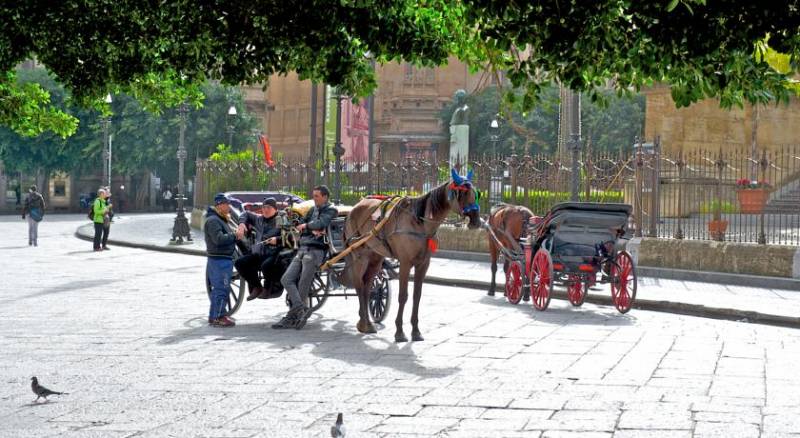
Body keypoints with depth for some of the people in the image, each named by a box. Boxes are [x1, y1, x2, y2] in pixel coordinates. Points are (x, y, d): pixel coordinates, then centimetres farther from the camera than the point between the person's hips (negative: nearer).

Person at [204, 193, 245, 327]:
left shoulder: (220, 219, 21)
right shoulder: (213, 220, -14)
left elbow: (225, 237, 24)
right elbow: (219, 239, -24)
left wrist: (236, 234, 6)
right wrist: (235, 236, -16)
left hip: (224, 259, 11)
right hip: (220, 259, -11)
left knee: (217, 288, 15)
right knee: (221, 288, -10)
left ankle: (213, 316, 22)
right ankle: (218, 317, -9)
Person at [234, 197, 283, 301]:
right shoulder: (258, 219, 18)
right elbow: (246, 214, 35)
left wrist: (277, 239, -25)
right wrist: (242, 223, 16)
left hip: (273, 254, -7)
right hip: (257, 253, 7)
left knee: (266, 265, -38)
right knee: (240, 263, -12)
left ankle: (268, 288, -7)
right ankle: (256, 287, 0)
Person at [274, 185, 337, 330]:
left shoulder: (331, 210, 3)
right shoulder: (313, 210, 23)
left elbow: (321, 223, -16)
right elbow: (300, 228, 12)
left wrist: (306, 226, -1)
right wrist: (312, 230, -6)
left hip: (316, 251, -7)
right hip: (302, 249, 7)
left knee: (303, 285, -9)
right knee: (286, 279, -7)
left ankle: (291, 317, -7)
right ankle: (301, 309, -16)